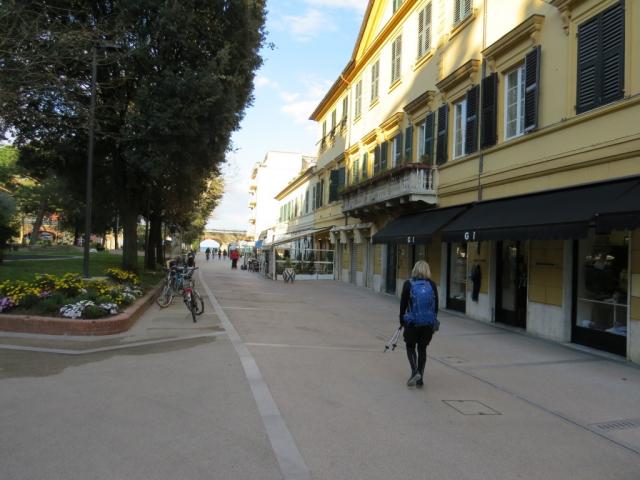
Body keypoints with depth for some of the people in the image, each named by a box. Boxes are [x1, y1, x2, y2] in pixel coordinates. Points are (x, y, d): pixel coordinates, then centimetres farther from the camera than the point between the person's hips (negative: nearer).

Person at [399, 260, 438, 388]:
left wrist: (402, 320, 9)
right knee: (422, 348, 14)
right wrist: (433, 320, 15)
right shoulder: (432, 285, 2)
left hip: (412, 322, -2)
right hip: (429, 323, 3)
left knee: (410, 346, 14)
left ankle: (415, 371, -5)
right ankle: (420, 377, 15)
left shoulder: (408, 284, -5)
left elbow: (403, 304, -2)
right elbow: (436, 304, 5)